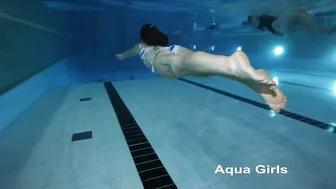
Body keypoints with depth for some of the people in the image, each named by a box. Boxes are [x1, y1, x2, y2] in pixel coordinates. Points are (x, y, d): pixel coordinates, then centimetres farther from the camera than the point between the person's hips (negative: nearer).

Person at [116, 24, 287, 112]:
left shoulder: (141, 47, 44)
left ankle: (232, 64, -71)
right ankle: (254, 80, -56)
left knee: (184, 63, -38)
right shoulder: (163, 43, 50)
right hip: (175, 49, 4)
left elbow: (124, 54, 67)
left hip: (160, 58, -3)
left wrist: (120, 56, 90)